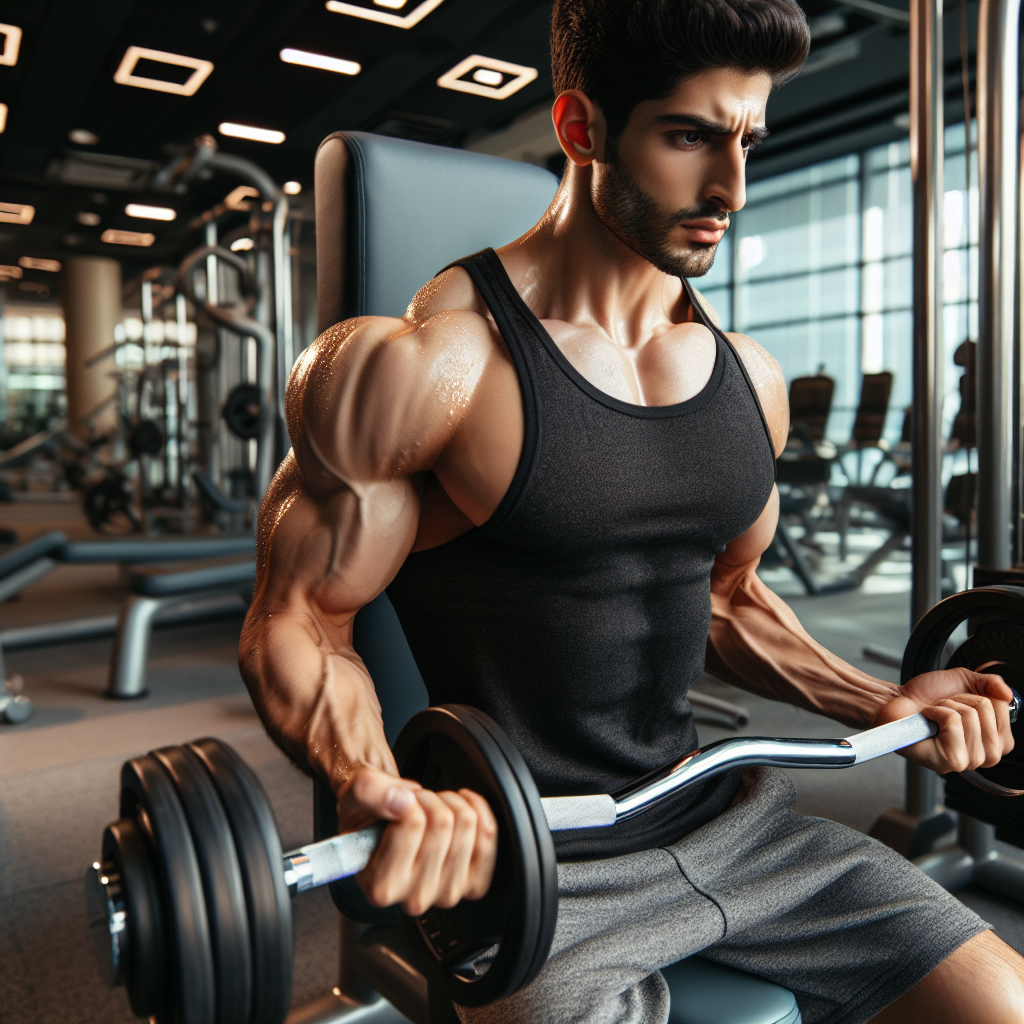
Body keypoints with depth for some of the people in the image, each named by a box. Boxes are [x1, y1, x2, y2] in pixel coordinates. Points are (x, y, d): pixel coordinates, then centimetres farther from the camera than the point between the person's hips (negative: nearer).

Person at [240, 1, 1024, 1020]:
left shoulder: (748, 378, 5)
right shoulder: (423, 368, -15)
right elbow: (293, 622, -12)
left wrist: (880, 703, 3)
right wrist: (380, 793, -30)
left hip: (718, 815, 6)